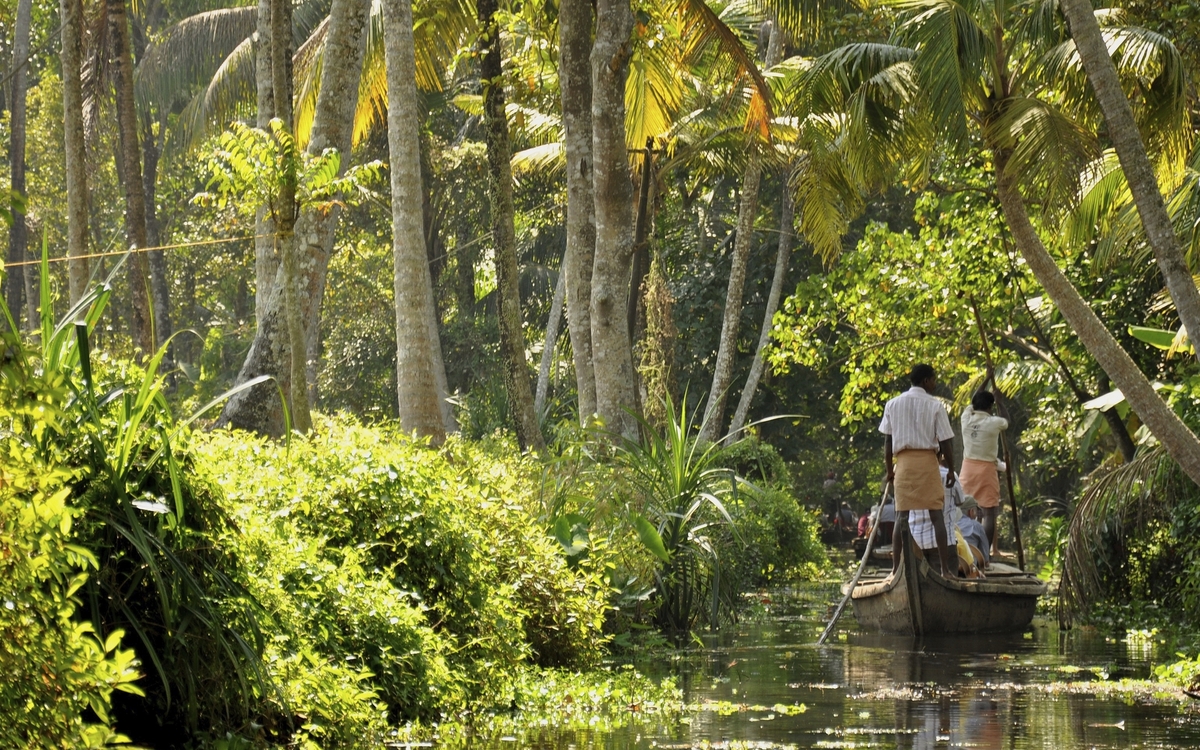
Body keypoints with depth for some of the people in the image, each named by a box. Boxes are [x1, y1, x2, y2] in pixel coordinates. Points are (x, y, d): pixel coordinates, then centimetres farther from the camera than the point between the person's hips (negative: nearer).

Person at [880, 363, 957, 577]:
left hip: (903, 461, 2)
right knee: (936, 515, 0)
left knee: (901, 515, 5)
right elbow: (945, 441, -3)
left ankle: (896, 567, 1)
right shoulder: (934, 405, -2)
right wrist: (951, 469, 7)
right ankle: (945, 569, -4)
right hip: (928, 461, -2)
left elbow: (887, 441, 8)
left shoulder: (893, 404, 7)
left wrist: (889, 469, 15)